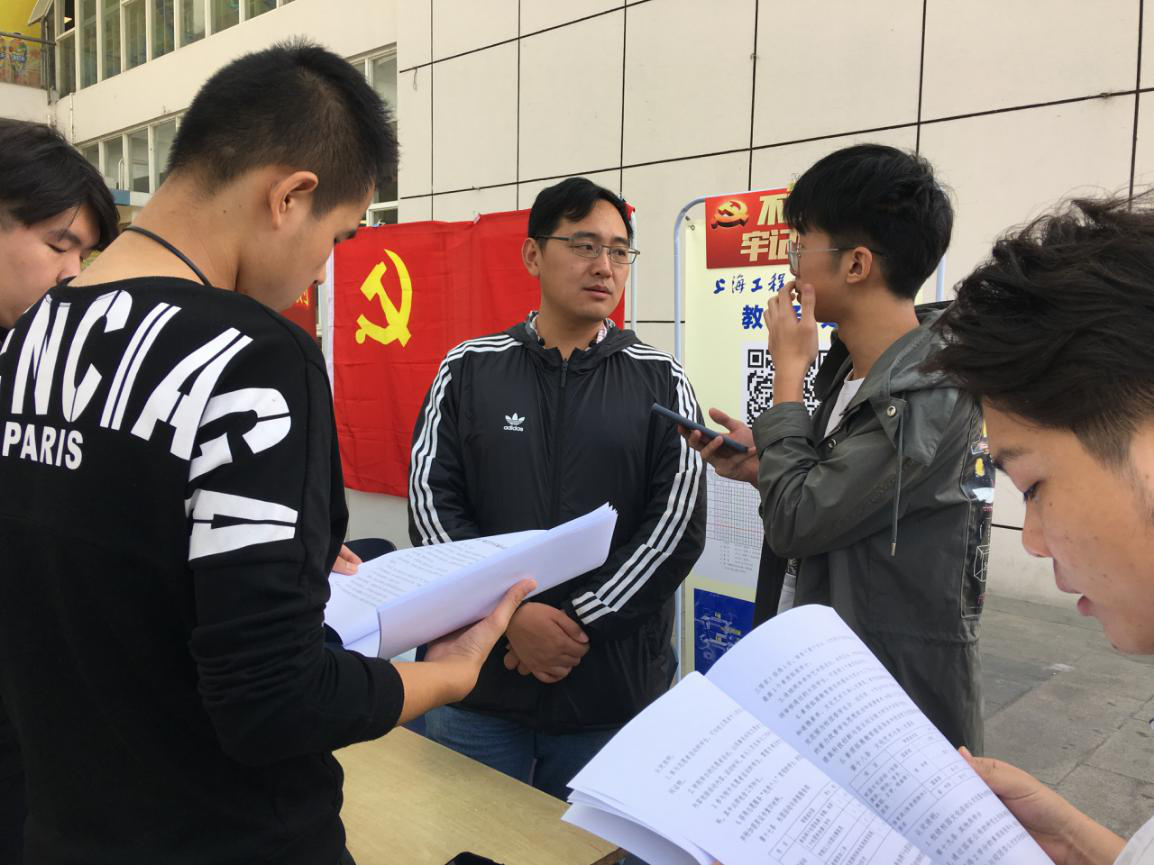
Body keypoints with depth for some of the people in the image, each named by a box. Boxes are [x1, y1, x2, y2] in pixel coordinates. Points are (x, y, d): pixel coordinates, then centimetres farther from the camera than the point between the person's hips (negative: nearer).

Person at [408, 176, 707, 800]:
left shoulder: (659, 381, 1)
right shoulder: (469, 369, 3)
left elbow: (678, 525, -6)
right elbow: (432, 503, -3)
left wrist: (580, 623, -13)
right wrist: (512, 614, -15)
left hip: (616, 692, 0)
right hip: (478, 680, 1)